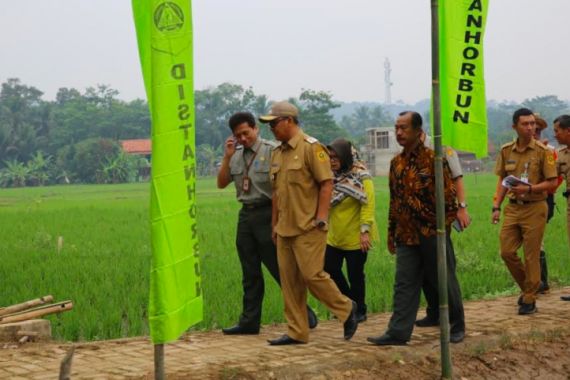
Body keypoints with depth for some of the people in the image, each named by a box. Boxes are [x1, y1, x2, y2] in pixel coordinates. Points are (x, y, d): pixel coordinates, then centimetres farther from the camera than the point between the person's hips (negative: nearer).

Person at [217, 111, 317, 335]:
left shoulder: (272, 151, -8)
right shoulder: (236, 155, 11)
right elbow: (221, 184, 11)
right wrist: (227, 157, -1)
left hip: (266, 214, -6)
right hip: (246, 214, 6)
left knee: (280, 269, -3)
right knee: (250, 273, 11)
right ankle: (249, 321, 17)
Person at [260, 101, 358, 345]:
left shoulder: (310, 147, -9)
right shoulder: (277, 153, 16)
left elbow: (326, 183, -13)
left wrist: (321, 218, -17)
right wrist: (275, 224, 19)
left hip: (308, 228, -8)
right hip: (285, 229, 8)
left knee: (312, 275, -10)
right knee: (289, 281, 6)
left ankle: (346, 309, 13)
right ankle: (297, 332, 12)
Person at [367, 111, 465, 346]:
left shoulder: (432, 159, -9)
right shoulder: (396, 163, 11)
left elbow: (448, 194, -9)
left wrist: (444, 225, -12)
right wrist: (391, 234, 18)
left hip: (432, 232, -5)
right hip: (406, 234, 6)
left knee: (445, 280, 6)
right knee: (404, 284, 2)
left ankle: (457, 327, 21)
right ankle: (398, 332, 3)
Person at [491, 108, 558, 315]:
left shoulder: (542, 151, -8)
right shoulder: (506, 150, 6)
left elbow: (552, 182, -8)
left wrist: (529, 189, -21)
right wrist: (496, 206, 6)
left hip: (534, 208, -4)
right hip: (512, 208, 5)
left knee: (531, 256, 0)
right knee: (507, 252, 4)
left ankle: (530, 300, 13)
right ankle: (527, 287, 27)